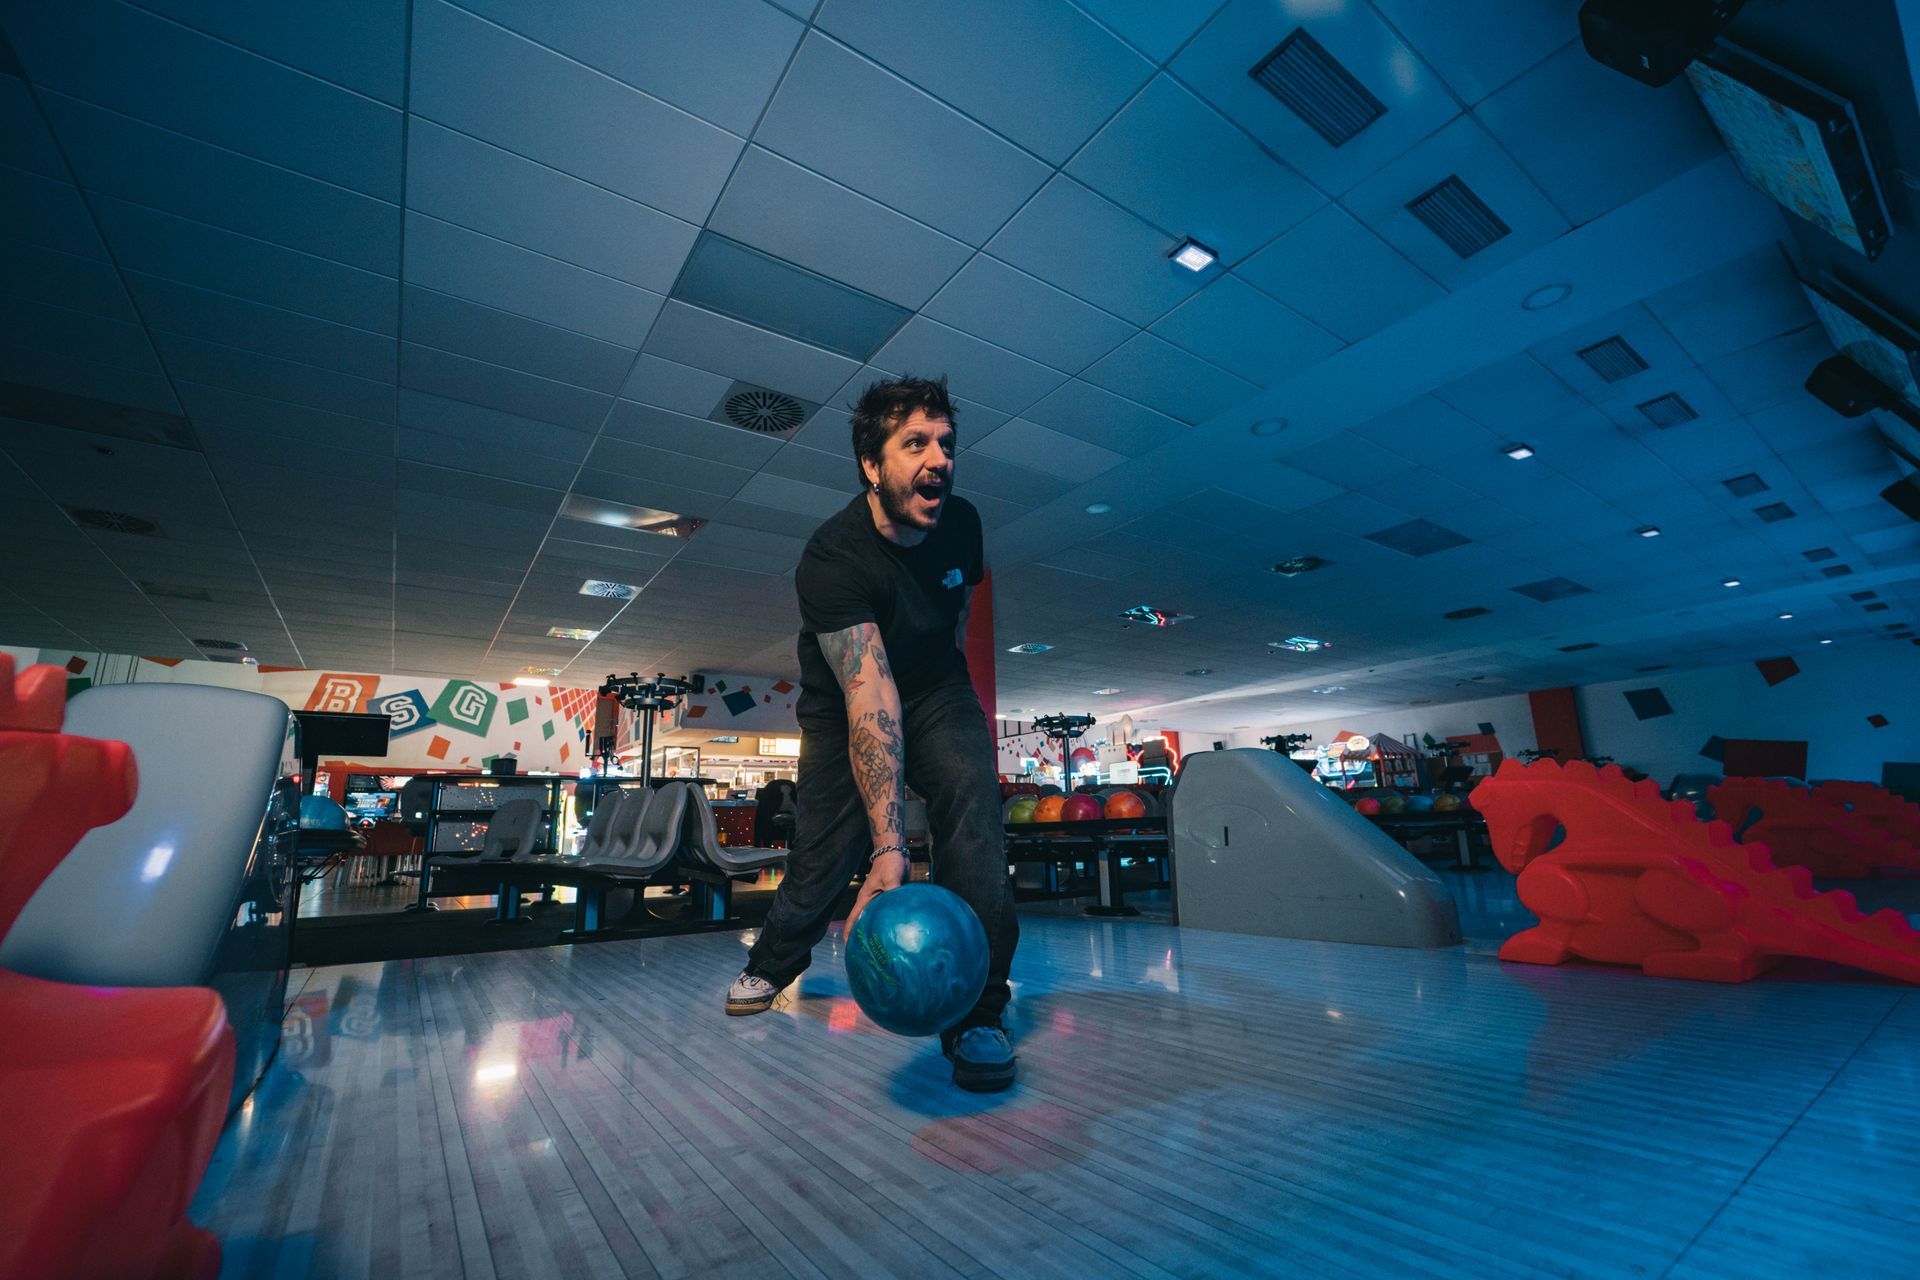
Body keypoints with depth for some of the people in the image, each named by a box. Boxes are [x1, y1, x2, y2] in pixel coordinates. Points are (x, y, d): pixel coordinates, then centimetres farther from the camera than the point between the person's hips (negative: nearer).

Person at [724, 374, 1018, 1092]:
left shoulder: (961, 523, -12)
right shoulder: (831, 560, -31)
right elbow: (869, 696, -42)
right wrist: (888, 844, -47)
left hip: (936, 690, 3)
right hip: (844, 707, -3)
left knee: (971, 791, -26)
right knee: (821, 859, 3)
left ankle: (976, 1014, -15)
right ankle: (772, 967, 39)